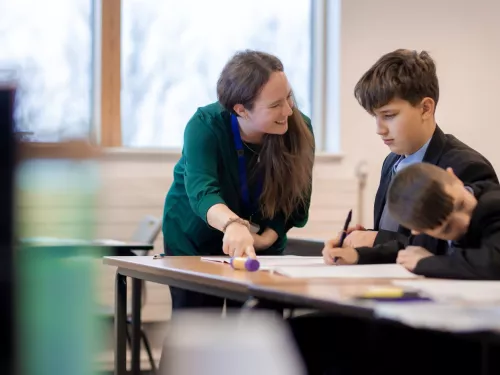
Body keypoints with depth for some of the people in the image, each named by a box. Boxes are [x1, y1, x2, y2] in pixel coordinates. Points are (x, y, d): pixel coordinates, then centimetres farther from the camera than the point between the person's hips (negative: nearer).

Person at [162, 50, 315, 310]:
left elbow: (294, 203, -8)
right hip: (194, 241, -2)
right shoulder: (205, 126, -27)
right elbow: (201, 190, -43)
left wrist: (266, 238, -24)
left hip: (262, 244, 2)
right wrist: (233, 224, -63)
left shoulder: (300, 129, -19)